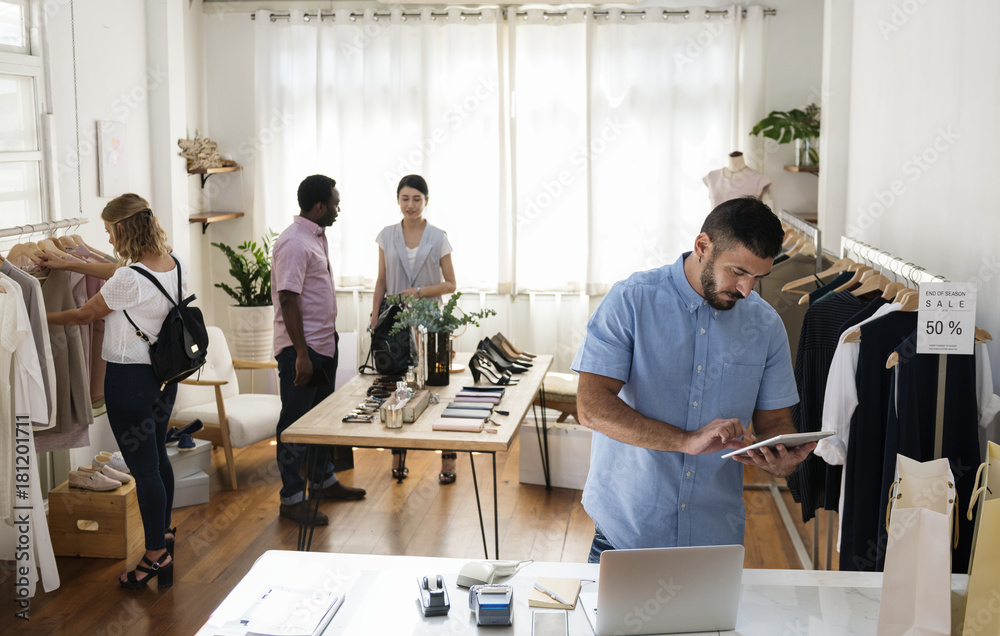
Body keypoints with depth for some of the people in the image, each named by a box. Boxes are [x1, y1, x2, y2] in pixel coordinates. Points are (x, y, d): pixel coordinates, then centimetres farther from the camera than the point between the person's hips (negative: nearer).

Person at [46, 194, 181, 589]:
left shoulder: (129, 279, -24)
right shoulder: (173, 265, 1)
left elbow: (85, 315, -8)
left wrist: (42, 318, 9)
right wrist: (69, 264, 27)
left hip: (130, 379, -9)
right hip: (164, 374, 9)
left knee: (143, 467, 0)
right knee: (157, 455, 23)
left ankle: (157, 556, 9)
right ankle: (163, 531, 40)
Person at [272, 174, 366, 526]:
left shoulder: (317, 236, 12)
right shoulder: (294, 243, -19)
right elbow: (288, 300, -23)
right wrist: (301, 354, -24)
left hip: (324, 345, 10)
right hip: (301, 349, -10)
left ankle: (325, 480, 33)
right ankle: (292, 498, 6)